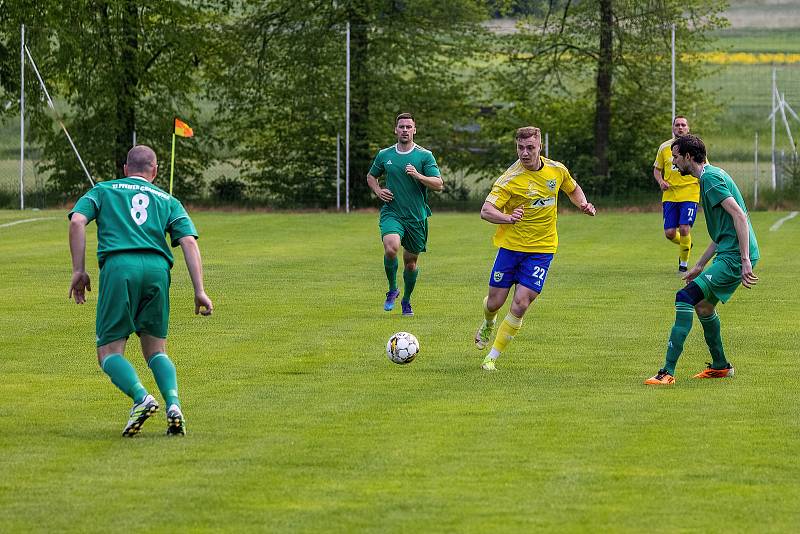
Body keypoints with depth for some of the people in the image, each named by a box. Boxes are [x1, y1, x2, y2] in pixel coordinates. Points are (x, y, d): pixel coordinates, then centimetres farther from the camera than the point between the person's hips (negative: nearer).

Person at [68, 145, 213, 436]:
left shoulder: (103, 191, 22)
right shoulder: (168, 201, 25)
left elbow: (77, 221, 3)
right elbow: (189, 241, 10)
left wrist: (79, 270, 4)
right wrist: (199, 291, 4)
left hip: (118, 265, -2)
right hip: (158, 268, 2)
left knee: (109, 353, 2)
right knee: (156, 351, 15)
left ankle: (141, 397, -25)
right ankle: (173, 404, -11)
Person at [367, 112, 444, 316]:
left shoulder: (425, 156, -1)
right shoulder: (384, 155, 6)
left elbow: (439, 185, -6)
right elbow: (371, 176, 23)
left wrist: (418, 176, -22)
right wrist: (378, 190, 2)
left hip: (417, 216, 0)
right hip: (391, 213, 0)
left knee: (411, 262, 9)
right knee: (391, 248, -28)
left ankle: (406, 300, 33)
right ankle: (392, 289, -5)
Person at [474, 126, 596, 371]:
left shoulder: (557, 170, -2)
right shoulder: (510, 178, -16)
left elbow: (573, 189, 20)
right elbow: (486, 211, -23)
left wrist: (583, 204, 0)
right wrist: (508, 218, -42)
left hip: (541, 250, 1)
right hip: (511, 247, -1)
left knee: (520, 304, -12)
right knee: (495, 303, 5)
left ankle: (492, 357, 0)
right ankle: (488, 324, 44)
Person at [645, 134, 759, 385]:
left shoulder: (710, 178, -12)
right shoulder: (712, 175, 21)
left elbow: (740, 216, -21)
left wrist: (745, 260, -26)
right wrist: (699, 267, 29)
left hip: (734, 258, -10)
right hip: (730, 255, 10)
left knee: (685, 297, -17)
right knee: (703, 306, 23)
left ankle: (668, 371, -21)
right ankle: (720, 366, 37)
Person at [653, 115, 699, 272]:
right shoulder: (664, 147, 8)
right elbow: (657, 169, 18)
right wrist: (661, 181, -2)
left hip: (690, 194, -3)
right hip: (669, 195, 3)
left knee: (684, 229, -14)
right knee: (669, 233, -1)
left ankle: (684, 264, 5)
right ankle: (686, 245, 33)